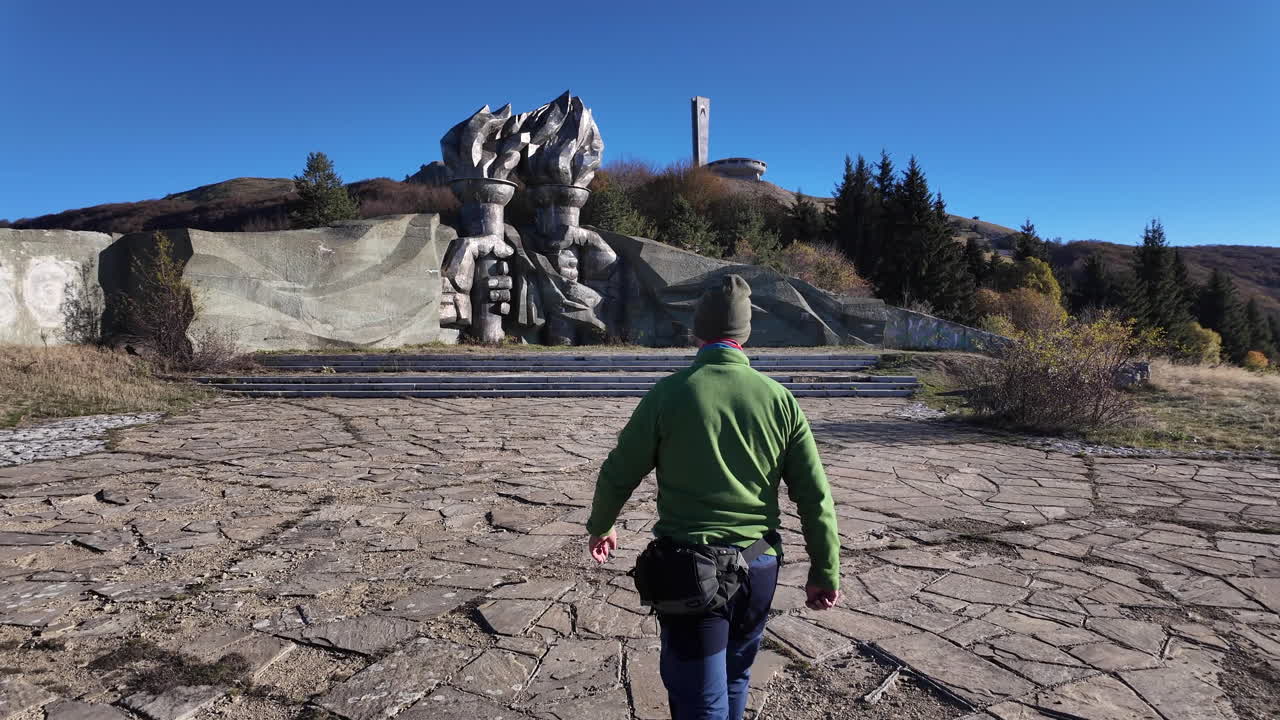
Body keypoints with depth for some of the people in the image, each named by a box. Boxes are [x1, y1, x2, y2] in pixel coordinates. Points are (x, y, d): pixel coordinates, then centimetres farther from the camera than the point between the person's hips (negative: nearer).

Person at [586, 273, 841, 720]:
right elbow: (814, 495, 0)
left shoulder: (669, 394, -9)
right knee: (734, 678, 25)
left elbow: (618, 475, -1)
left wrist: (599, 527, 18)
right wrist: (825, 571, 10)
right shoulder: (779, 398, -2)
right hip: (759, 566, 4)